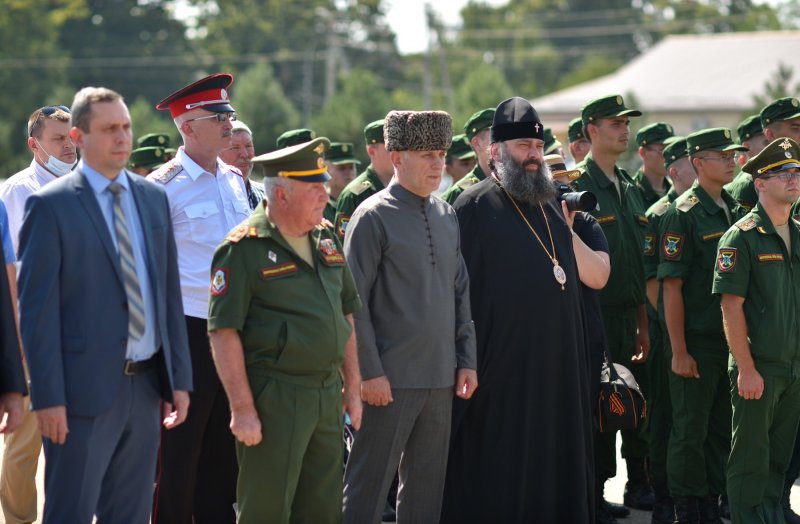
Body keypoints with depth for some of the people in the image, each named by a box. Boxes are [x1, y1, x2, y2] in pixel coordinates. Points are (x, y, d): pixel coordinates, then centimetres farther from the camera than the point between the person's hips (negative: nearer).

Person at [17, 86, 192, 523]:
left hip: (146, 386, 6)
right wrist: (48, 398, -14)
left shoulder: (153, 199, 11)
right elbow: (36, 309, -9)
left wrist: (179, 379, 9)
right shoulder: (50, 206, -7)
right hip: (86, 389, -6)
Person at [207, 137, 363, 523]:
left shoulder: (326, 240, 12)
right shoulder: (244, 248, -11)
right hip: (274, 400, -7)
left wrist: (352, 387, 16)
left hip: (328, 395, 7)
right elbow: (223, 331, -15)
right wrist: (242, 408, -18)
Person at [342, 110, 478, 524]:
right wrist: (369, 372, -15)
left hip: (440, 380, 7)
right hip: (390, 380, -7)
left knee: (426, 487, 12)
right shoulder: (373, 217, -8)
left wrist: (466, 361, 11)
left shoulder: (447, 216, 12)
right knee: (368, 488, -2)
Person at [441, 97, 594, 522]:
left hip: (558, 361, 7)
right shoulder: (475, 207, -8)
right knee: (500, 471, -2)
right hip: (503, 365, -7)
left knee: (554, 465, 10)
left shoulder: (551, 205, 15)